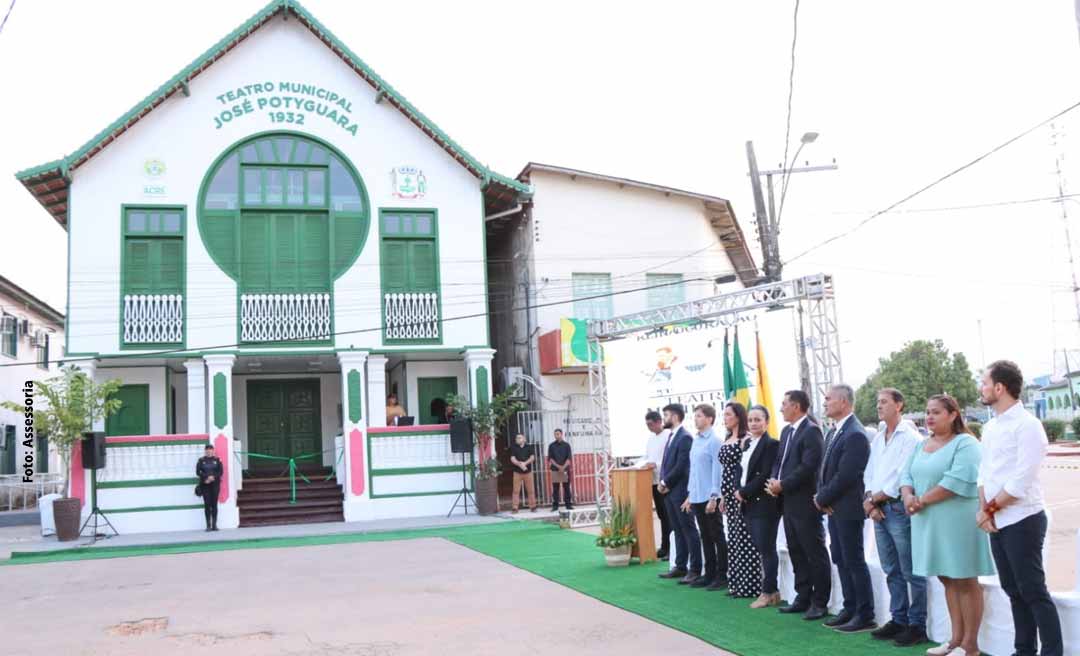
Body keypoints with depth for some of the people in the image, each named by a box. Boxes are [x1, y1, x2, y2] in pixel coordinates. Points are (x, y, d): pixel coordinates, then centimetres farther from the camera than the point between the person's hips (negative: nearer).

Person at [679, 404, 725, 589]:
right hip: (696, 497, 8)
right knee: (705, 537, 13)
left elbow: (717, 470, -14)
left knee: (717, 537, 1)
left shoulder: (714, 441, -12)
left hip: (709, 497, -7)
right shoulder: (695, 440, 11)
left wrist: (713, 497, -17)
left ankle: (722, 576, 8)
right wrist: (689, 495, 17)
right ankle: (709, 574, 21)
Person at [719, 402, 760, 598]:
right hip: (730, 495, 9)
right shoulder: (727, 440, 14)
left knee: (744, 539, -4)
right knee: (734, 540, 11)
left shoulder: (746, 439, -11)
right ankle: (736, 584, 17)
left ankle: (748, 585, 3)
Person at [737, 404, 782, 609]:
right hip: (749, 505, 8)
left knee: (767, 549, -1)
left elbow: (765, 476, -18)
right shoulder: (748, 443, 14)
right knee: (760, 549, 11)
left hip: (764, 505, -8)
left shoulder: (771, 444, -11)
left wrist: (745, 492, -13)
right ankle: (770, 590, 18)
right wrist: (739, 491, 0)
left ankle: (769, 593, 7)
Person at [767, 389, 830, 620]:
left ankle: (819, 602, 8)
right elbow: (779, 461, 18)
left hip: (805, 503, -9)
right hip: (788, 502, 9)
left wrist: (783, 485, -16)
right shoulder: (786, 431, 15)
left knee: (815, 553, 1)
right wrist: (774, 480, -1)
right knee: (796, 552, 14)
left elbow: (809, 467, -21)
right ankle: (803, 598, 23)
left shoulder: (811, 431, -13)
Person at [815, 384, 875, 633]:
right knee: (841, 560, 14)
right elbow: (825, 468, 15)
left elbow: (845, 476, -21)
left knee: (854, 561, -2)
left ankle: (865, 616, 7)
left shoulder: (855, 435, -18)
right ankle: (850, 609, 23)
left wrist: (822, 499, -11)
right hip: (833, 508, 9)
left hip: (848, 509, -9)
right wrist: (821, 496, -1)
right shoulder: (833, 432, 12)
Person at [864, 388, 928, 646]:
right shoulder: (877, 439, 14)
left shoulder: (911, 437, -10)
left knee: (911, 572, -2)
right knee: (892, 571, 13)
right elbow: (869, 473, 14)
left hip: (899, 509, -8)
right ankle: (898, 620, 22)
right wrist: (870, 501, -2)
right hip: (879, 510, 8)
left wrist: (874, 499, -8)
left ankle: (917, 625, 5)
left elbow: (902, 479, -16)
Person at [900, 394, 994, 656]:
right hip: (929, 523, 7)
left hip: (957, 522, -7)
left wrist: (922, 500, -18)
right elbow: (907, 475, 10)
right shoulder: (922, 445, 15)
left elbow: (957, 480, -21)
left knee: (965, 581, 0)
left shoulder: (965, 444, -10)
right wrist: (908, 496, -12)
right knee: (948, 580, 12)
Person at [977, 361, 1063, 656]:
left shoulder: (1027, 425, -15)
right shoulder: (990, 427, 11)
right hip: (997, 522, 8)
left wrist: (989, 508, -11)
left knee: (1033, 591, -3)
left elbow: (1021, 482, -20)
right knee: (1013, 590, 14)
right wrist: (984, 510, -2)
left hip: (1022, 521, -8)